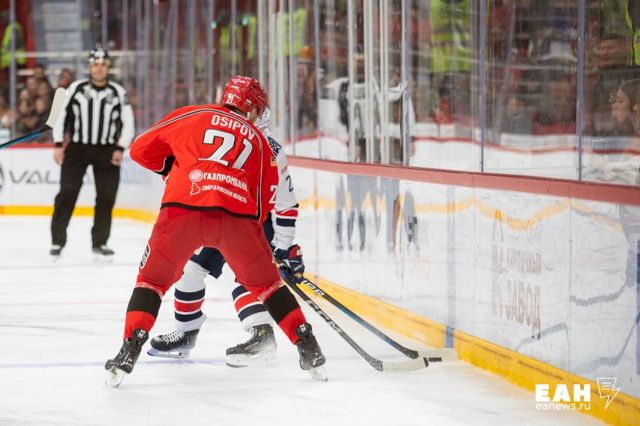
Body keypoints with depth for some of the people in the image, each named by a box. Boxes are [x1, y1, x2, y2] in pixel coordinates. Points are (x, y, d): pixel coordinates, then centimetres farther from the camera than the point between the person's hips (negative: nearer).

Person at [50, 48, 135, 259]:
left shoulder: (118, 92, 1)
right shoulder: (76, 89, -1)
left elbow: (127, 124, 3)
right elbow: (60, 116, 4)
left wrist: (120, 149, -8)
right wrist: (58, 145, -4)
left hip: (107, 150, 1)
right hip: (77, 147, -1)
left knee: (106, 197, 1)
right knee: (67, 192, -8)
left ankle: (99, 242, 12)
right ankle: (57, 240, -1)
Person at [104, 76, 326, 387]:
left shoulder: (191, 116, 21)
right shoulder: (258, 140, 26)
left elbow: (141, 149, 21)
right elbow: (265, 199, 23)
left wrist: (171, 165, 37)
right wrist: (252, 231, 35)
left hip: (183, 209, -1)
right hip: (238, 215, 1)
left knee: (153, 277, 16)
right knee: (265, 282, 21)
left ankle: (131, 347, 1)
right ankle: (307, 346, 16)